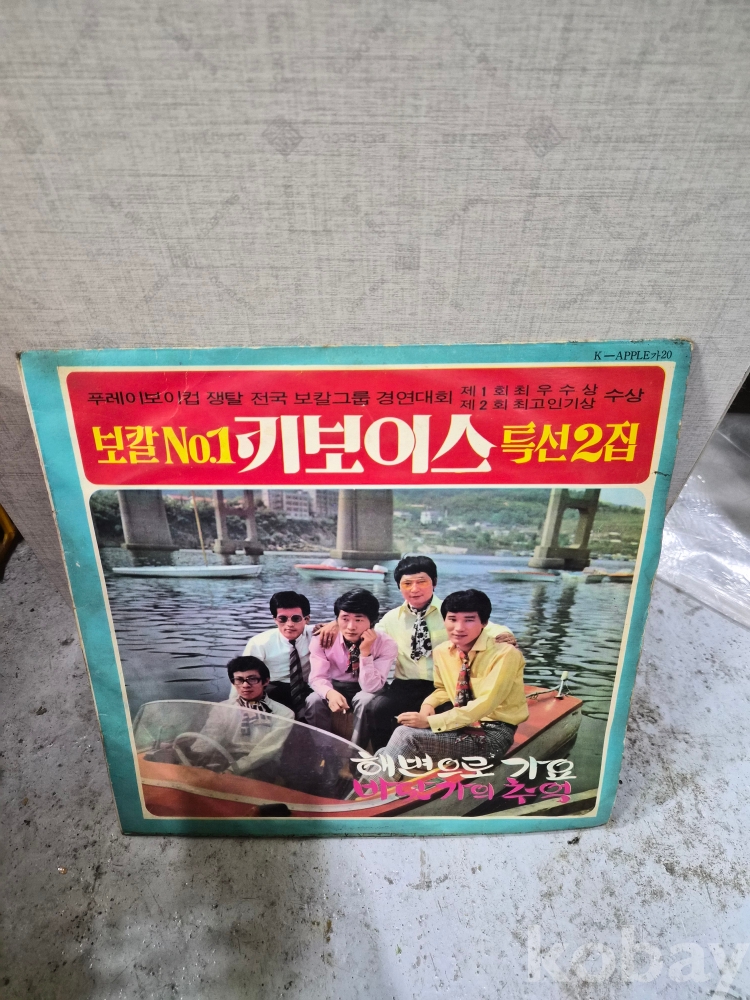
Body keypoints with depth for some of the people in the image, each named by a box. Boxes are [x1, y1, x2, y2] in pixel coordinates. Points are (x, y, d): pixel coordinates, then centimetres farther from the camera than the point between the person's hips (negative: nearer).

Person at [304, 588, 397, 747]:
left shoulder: (386, 645, -23)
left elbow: (370, 688, -27)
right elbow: (317, 677, -20)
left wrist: (365, 652, -39)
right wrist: (330, 693, -42)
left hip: (365, 691, -1)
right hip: (334, 686, 1)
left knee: (366, 700, -35)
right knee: (314, 701, -30)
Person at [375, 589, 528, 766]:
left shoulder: (505, 654, -20)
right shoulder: (441, 651, 0)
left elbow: (484, 705, -24)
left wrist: (430, 722, -27)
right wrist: (428, 704, -6)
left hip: (494, 732, -6)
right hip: (463, 723, 6)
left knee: (407, 735, -21)